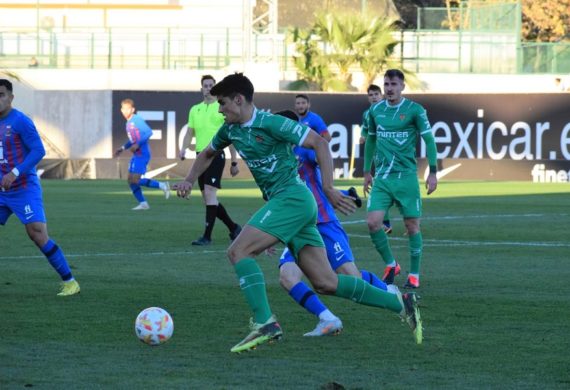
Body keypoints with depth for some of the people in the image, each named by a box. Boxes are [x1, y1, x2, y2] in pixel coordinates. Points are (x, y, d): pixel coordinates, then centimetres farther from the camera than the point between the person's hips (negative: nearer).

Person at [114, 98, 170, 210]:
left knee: (135, 180, -14)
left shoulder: (137, 120, -13)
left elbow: (149, 132, -22)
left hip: (142, 154, -10)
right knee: (130, 180, 7)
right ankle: (143, 203, 12)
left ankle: (162, 185, -3)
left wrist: (137, 145, -25)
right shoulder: (128, 123, 15)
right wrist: (123, 148, 22)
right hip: (136, 155, 10)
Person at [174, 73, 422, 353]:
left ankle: (264, 323, -21)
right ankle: (400, 304, 4)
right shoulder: (231, 130, 14)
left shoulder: (269, 123, -11)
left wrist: (328, 188, -17)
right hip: (283, 202, 9)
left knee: (238, 251, -17)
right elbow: (208, 154, 33)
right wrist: (189, 181, 17)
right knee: (326, 283, 2)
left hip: (292, 197, -9)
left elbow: (319, 143, -12)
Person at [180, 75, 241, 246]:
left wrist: (234, 162, 1)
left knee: (209, 192, -17)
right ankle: (233, 227, 24)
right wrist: (184, 148, -4)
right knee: (208, 199, 8)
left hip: (216, 154, -6)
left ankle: (207, 236, -19)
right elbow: (190, 132, 17)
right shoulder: (195, 109, 15)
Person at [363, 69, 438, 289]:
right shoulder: (376, 110, 8)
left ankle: (414, 275, 14)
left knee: (412, 225, 1)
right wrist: (367, 171, 21)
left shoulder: (414, 110, -5)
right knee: (373, 222, -9)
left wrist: (433, 172, -8)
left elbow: (429, 140, -3)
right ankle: (390, 265, 12)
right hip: (382, 177, 4)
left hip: (406, 176, -4)